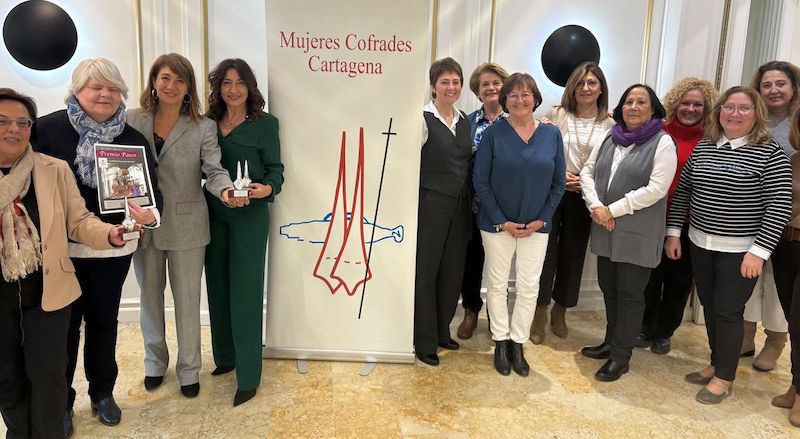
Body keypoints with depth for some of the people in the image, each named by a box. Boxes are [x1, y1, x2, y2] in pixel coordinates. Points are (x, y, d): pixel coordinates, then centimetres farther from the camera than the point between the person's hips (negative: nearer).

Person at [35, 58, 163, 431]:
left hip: (113, 247, 2)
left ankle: (103, 394, 36)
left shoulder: (133, 139, -1)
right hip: (59, 247, -2)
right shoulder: (48, 128, -9)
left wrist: (150, 214, -26)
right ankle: (60, 401, 31)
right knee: (64, 323, 10)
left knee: (104, 320, 16)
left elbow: (151, 189, -5)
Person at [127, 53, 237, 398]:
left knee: (187, 299, 9)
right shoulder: (133, 120, 0)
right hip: (143, 224, 2)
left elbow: (214, 169, -14)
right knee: (150, 296, 18)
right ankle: (155, 362, 39)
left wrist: (226, 190, -37)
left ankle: (189, 369, 27)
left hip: (185, 226, -2)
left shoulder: (203, 127, -5)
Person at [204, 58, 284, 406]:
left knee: (245, 290, -3)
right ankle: (225, 356, 32)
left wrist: (267, 188, -27)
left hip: (250, 215, -5)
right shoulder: (209, 122, 8)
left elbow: (275, 168, -7)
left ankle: (248, 375, 6)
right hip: (214, 214, 5)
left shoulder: (265, 123, -4)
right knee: (218, 286, 13)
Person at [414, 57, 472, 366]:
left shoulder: (464, 121, 11)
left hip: (459, 207, 6)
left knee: (453, 271, 13)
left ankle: (442, 331, 31)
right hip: (430, 205, -6)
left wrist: (470, 201, 11)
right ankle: (425, 341, 16)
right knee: (425, 271, 3)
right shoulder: (423, 119, -9)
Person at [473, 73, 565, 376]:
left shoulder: (552, 135, 1)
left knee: (529, 287, 6)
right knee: (497, 284, 8)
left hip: (536, 226, 2)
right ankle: (501, 344, 24)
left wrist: (541, 219, -5)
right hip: (498, 224, -2)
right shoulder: (493, 134, -5)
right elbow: (481, 181, -7)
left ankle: (517, 345, 23)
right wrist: (503, 222, -12)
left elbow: (559, 182, 4)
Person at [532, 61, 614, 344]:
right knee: (546, 251, -1)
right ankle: (540, 314, 13)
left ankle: (560, 311, 29)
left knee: (573, 254, 10)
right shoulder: (557, 115, 1)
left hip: (584, 198, 2)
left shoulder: (610, 124, 4)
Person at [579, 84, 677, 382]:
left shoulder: (662, 143, -7)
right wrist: (595, 206, -9)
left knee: (630, 295, 4)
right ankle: (612, 342, 34)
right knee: (608, 288, 16)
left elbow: (656, 189, -16)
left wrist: (613, 210, -15)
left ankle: (620, 357, 16)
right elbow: (587, 171, 8)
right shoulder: (610, 137, 10)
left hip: (638, 234, -5)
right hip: (605, 231, 6)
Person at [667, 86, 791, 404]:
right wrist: (673, 232, 5)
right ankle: (716, 362, 34)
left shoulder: (769, 152, -9)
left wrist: (759, 251, -17)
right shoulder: (703, 146, 5)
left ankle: (724, 377, 20)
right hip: (700, 244, 5)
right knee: (709, 307, 14)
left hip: (740, 251, -4)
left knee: (728, 311, 3)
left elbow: (780, 206, -12)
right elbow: (683, 191, 10)